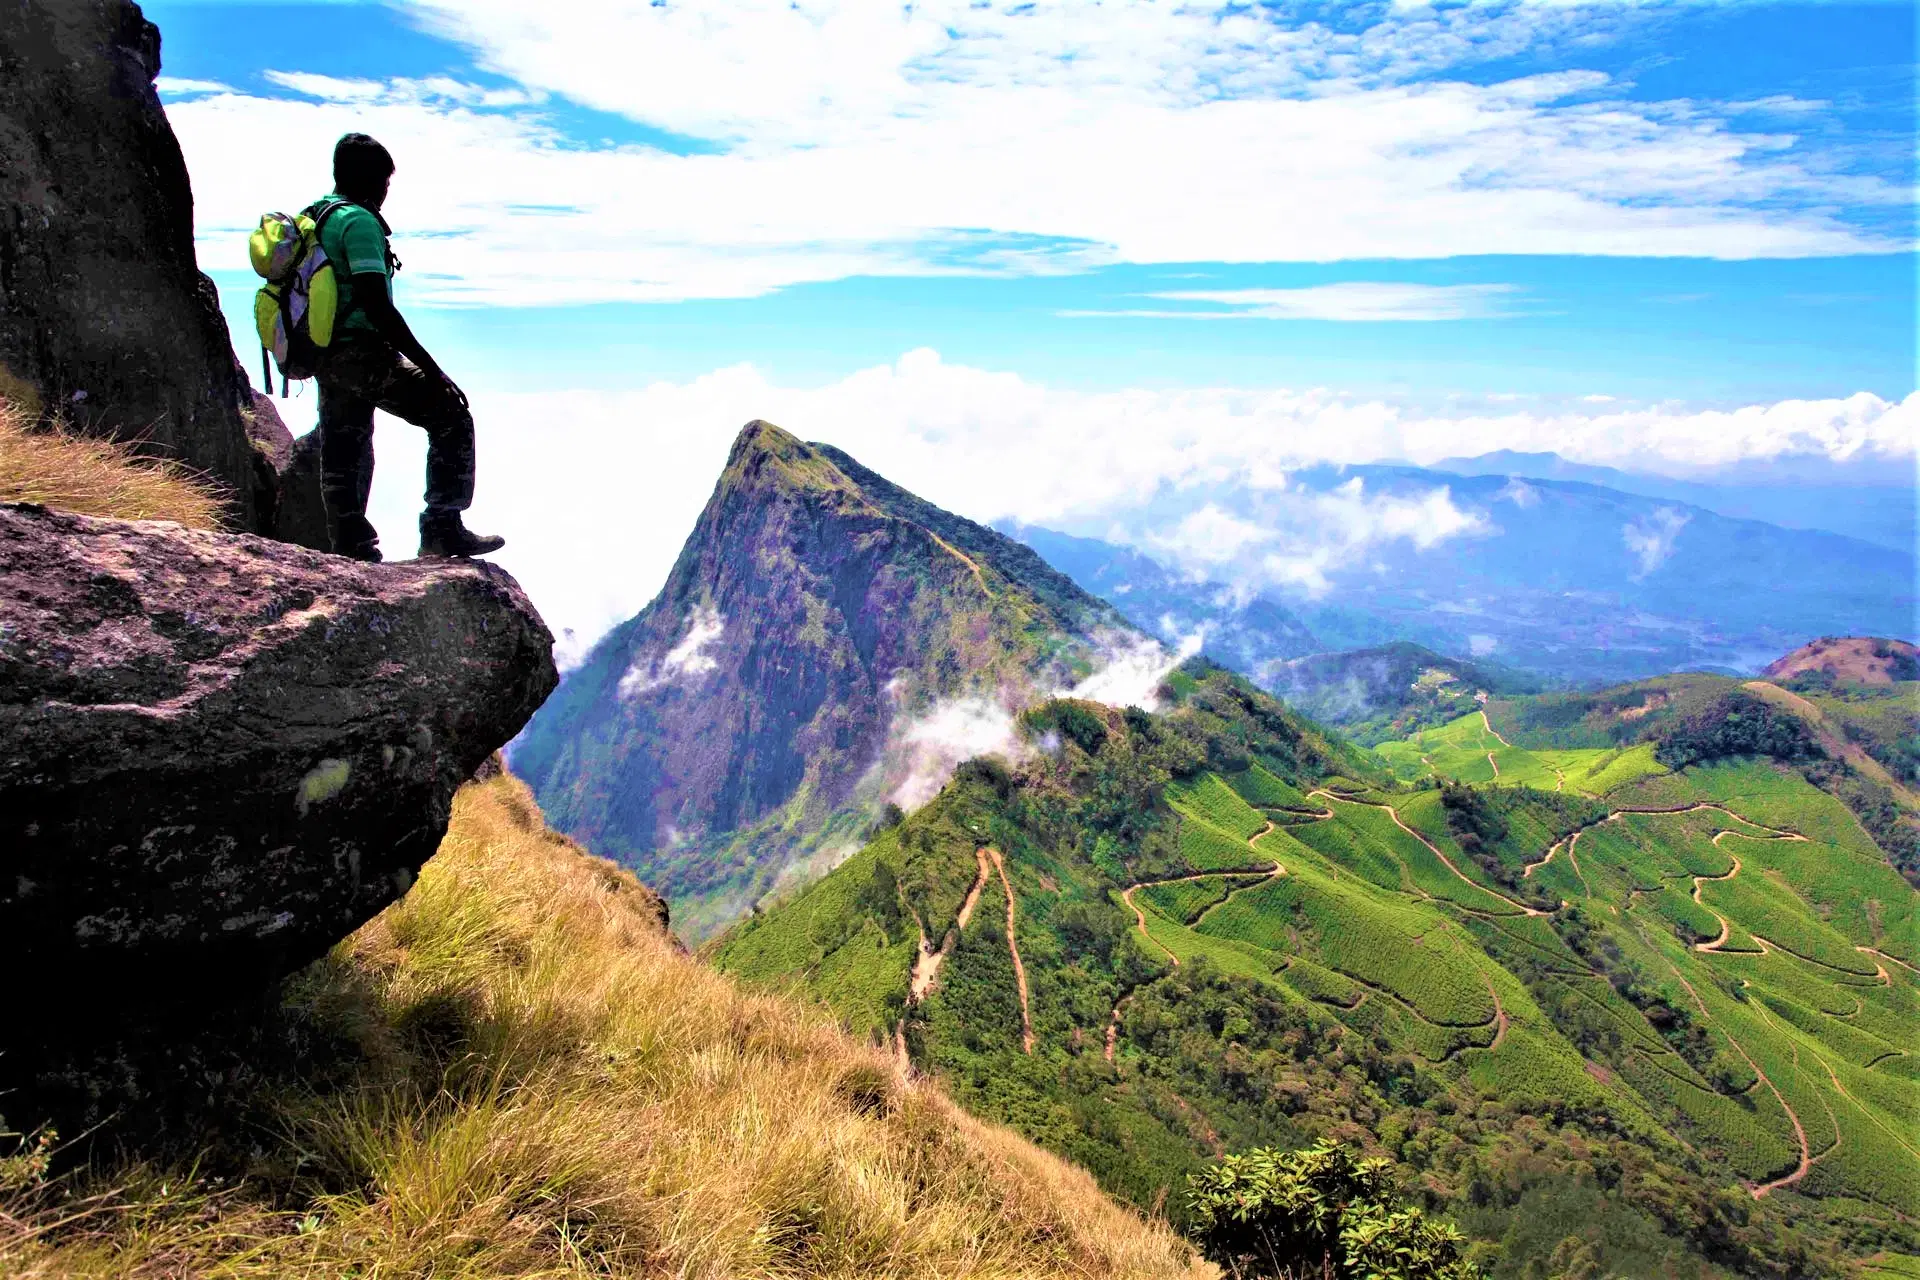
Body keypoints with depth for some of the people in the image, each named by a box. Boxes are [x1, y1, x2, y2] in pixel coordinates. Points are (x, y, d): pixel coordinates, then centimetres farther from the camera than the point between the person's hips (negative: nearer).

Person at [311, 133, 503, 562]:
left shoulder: (313, 217, 17)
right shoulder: (358, 221, -12)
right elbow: (377, 307, -21)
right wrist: (432, 370, -20)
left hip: (328, 360, 10)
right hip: (363, 355, -10)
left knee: (342, 462, 12)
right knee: (451, 417, -2)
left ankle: (353, 552, 19)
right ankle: (443, 528, -9)